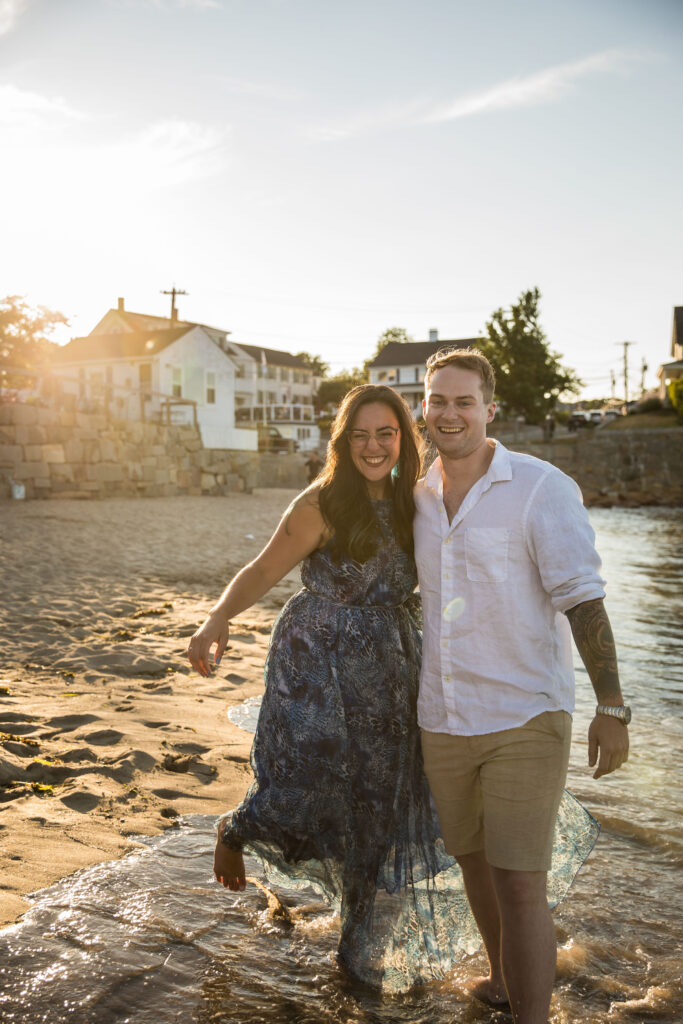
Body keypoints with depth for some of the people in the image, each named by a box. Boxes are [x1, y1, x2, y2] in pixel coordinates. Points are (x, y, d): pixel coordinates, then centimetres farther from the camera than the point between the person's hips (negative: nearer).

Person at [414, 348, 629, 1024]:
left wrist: (610, 706, -16)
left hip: (526, 718, -6)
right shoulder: (417, 499, 6)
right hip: (442, 719, 6)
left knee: (519, 884, -5)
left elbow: (583, 599, -13)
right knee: (473, 859, 21)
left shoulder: (542, 488, -11)